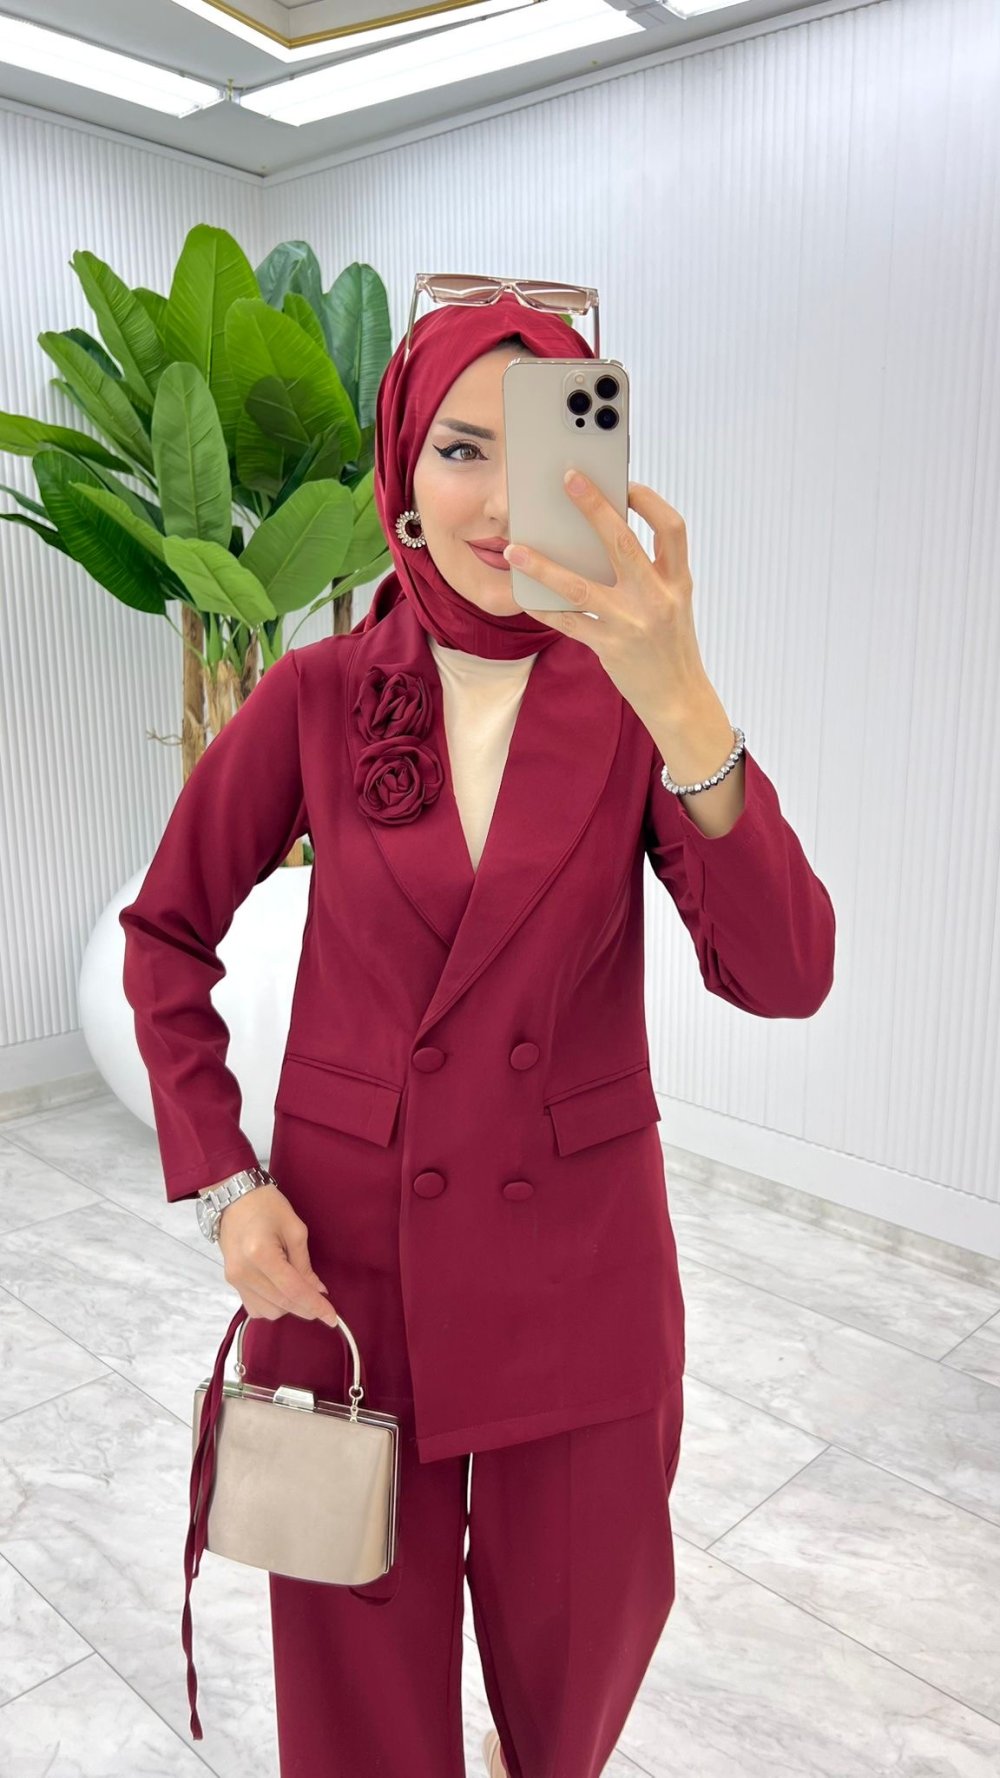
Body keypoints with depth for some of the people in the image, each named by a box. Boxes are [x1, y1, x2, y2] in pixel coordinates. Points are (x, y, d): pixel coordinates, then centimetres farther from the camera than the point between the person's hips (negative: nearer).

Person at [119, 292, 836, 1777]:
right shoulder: (320, 695, -7)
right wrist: (221, 1179, -6)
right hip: (346, 1249, 0)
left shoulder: (634, 699, -8)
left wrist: (684, 708, -35)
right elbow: (166, 934, 4)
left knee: (578, 1642, 24)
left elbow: (782, 976, -20)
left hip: (582, 1257, 1)